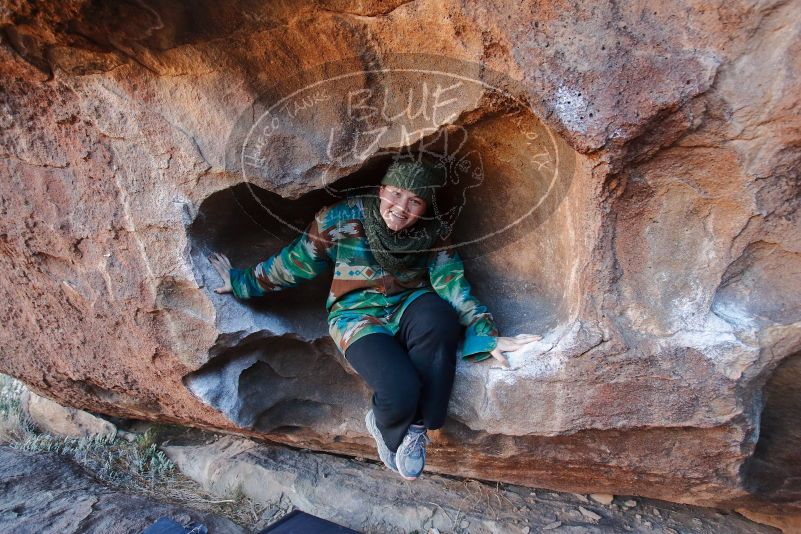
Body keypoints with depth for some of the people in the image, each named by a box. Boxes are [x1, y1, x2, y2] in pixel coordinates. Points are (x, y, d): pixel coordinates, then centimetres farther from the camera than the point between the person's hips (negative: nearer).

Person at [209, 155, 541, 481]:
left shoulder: (434, 235, -4)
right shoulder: (342, 218, -10)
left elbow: (453, 285, -9)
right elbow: (297, 262, 1)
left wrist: (487, 335, -23)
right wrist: (241, 282, 8)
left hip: (409, 307, 3)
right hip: (358, 315, -2)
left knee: (437, 319, -36)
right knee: (400, 389, -30)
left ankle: (417, 424, -12)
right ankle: (387, 428, 12)